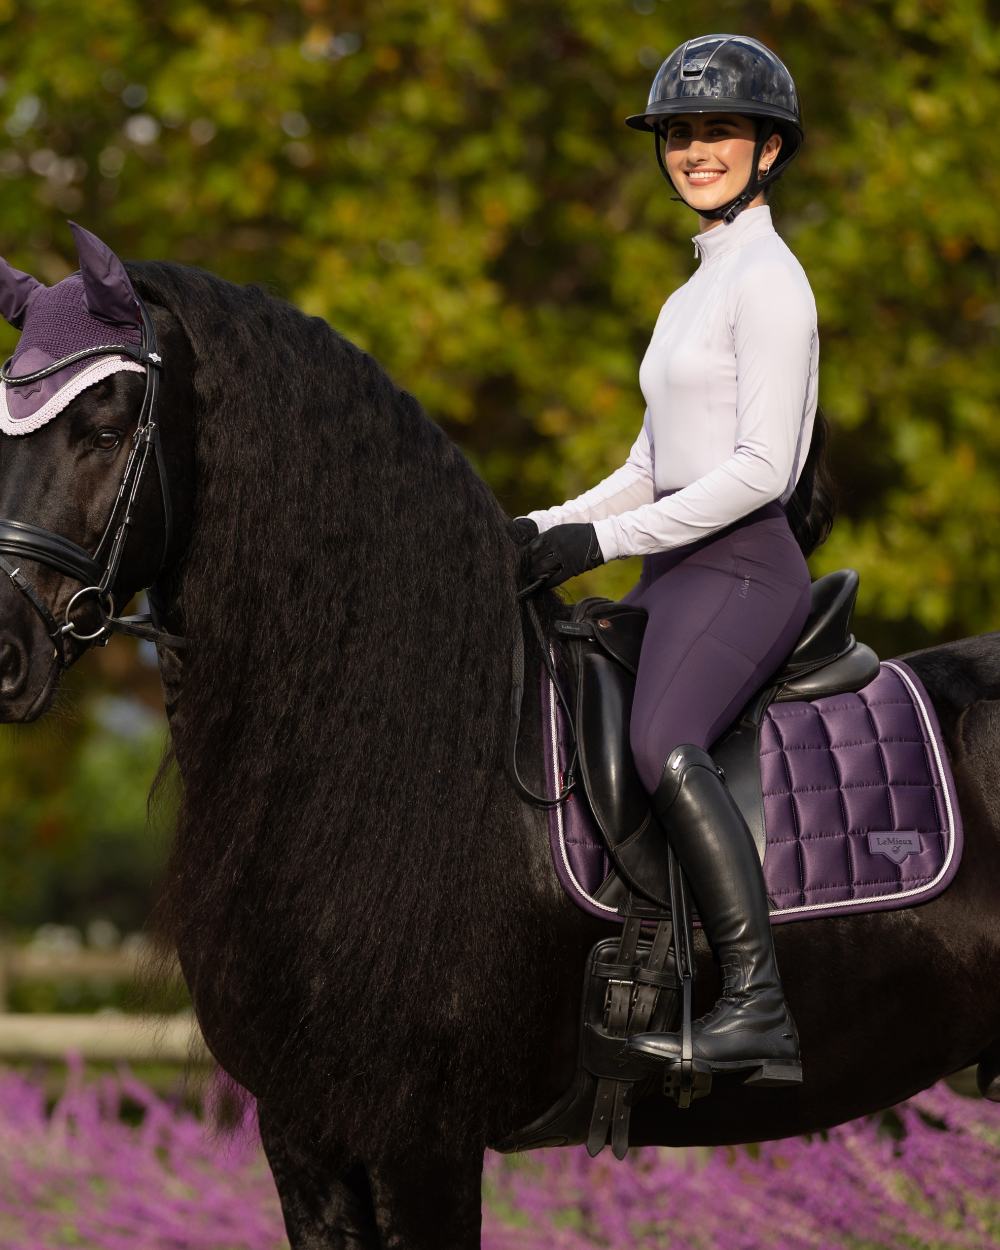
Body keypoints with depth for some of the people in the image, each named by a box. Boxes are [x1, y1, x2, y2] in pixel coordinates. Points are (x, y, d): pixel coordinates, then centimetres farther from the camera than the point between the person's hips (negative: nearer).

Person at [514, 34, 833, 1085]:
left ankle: (757, 1006, -36)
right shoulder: (694, 292, 21)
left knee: (662, 746, -33)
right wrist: (546, 528, 8)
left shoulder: (767, 280, -7)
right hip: (678, 570, 10)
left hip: (742, 566, -10)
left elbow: (760, 467, -16)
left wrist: (604, 541, -16)